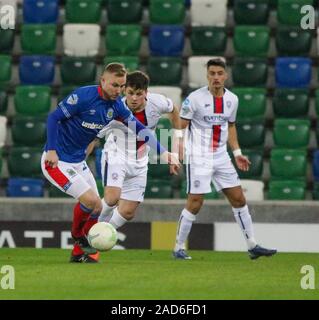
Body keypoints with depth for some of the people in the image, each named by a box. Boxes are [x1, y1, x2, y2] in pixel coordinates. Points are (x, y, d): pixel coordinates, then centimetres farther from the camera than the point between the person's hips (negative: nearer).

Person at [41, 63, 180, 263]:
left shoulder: (116, 106, 0)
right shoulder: (83, 96, -20)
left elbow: (139, 128, 5)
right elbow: (54, 117, -16)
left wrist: (163, 152, -5)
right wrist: (51, 150, -23)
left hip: (78, 162, 8)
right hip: (57, 161, -8)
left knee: (96, 207, 6)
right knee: (90, 200, -19)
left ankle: (79, 252, 24)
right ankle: (77, 235, 10)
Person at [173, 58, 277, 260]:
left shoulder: (232, 99, 6)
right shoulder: (195, 98, -11)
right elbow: (180, 126, -9)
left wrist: (237, 153, 15)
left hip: (221, 157, 6)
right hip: (199, 158, -6)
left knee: (239, 199, 6)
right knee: (195, 203, -10)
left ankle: (253, 246, 15)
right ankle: (179, 248, 2)